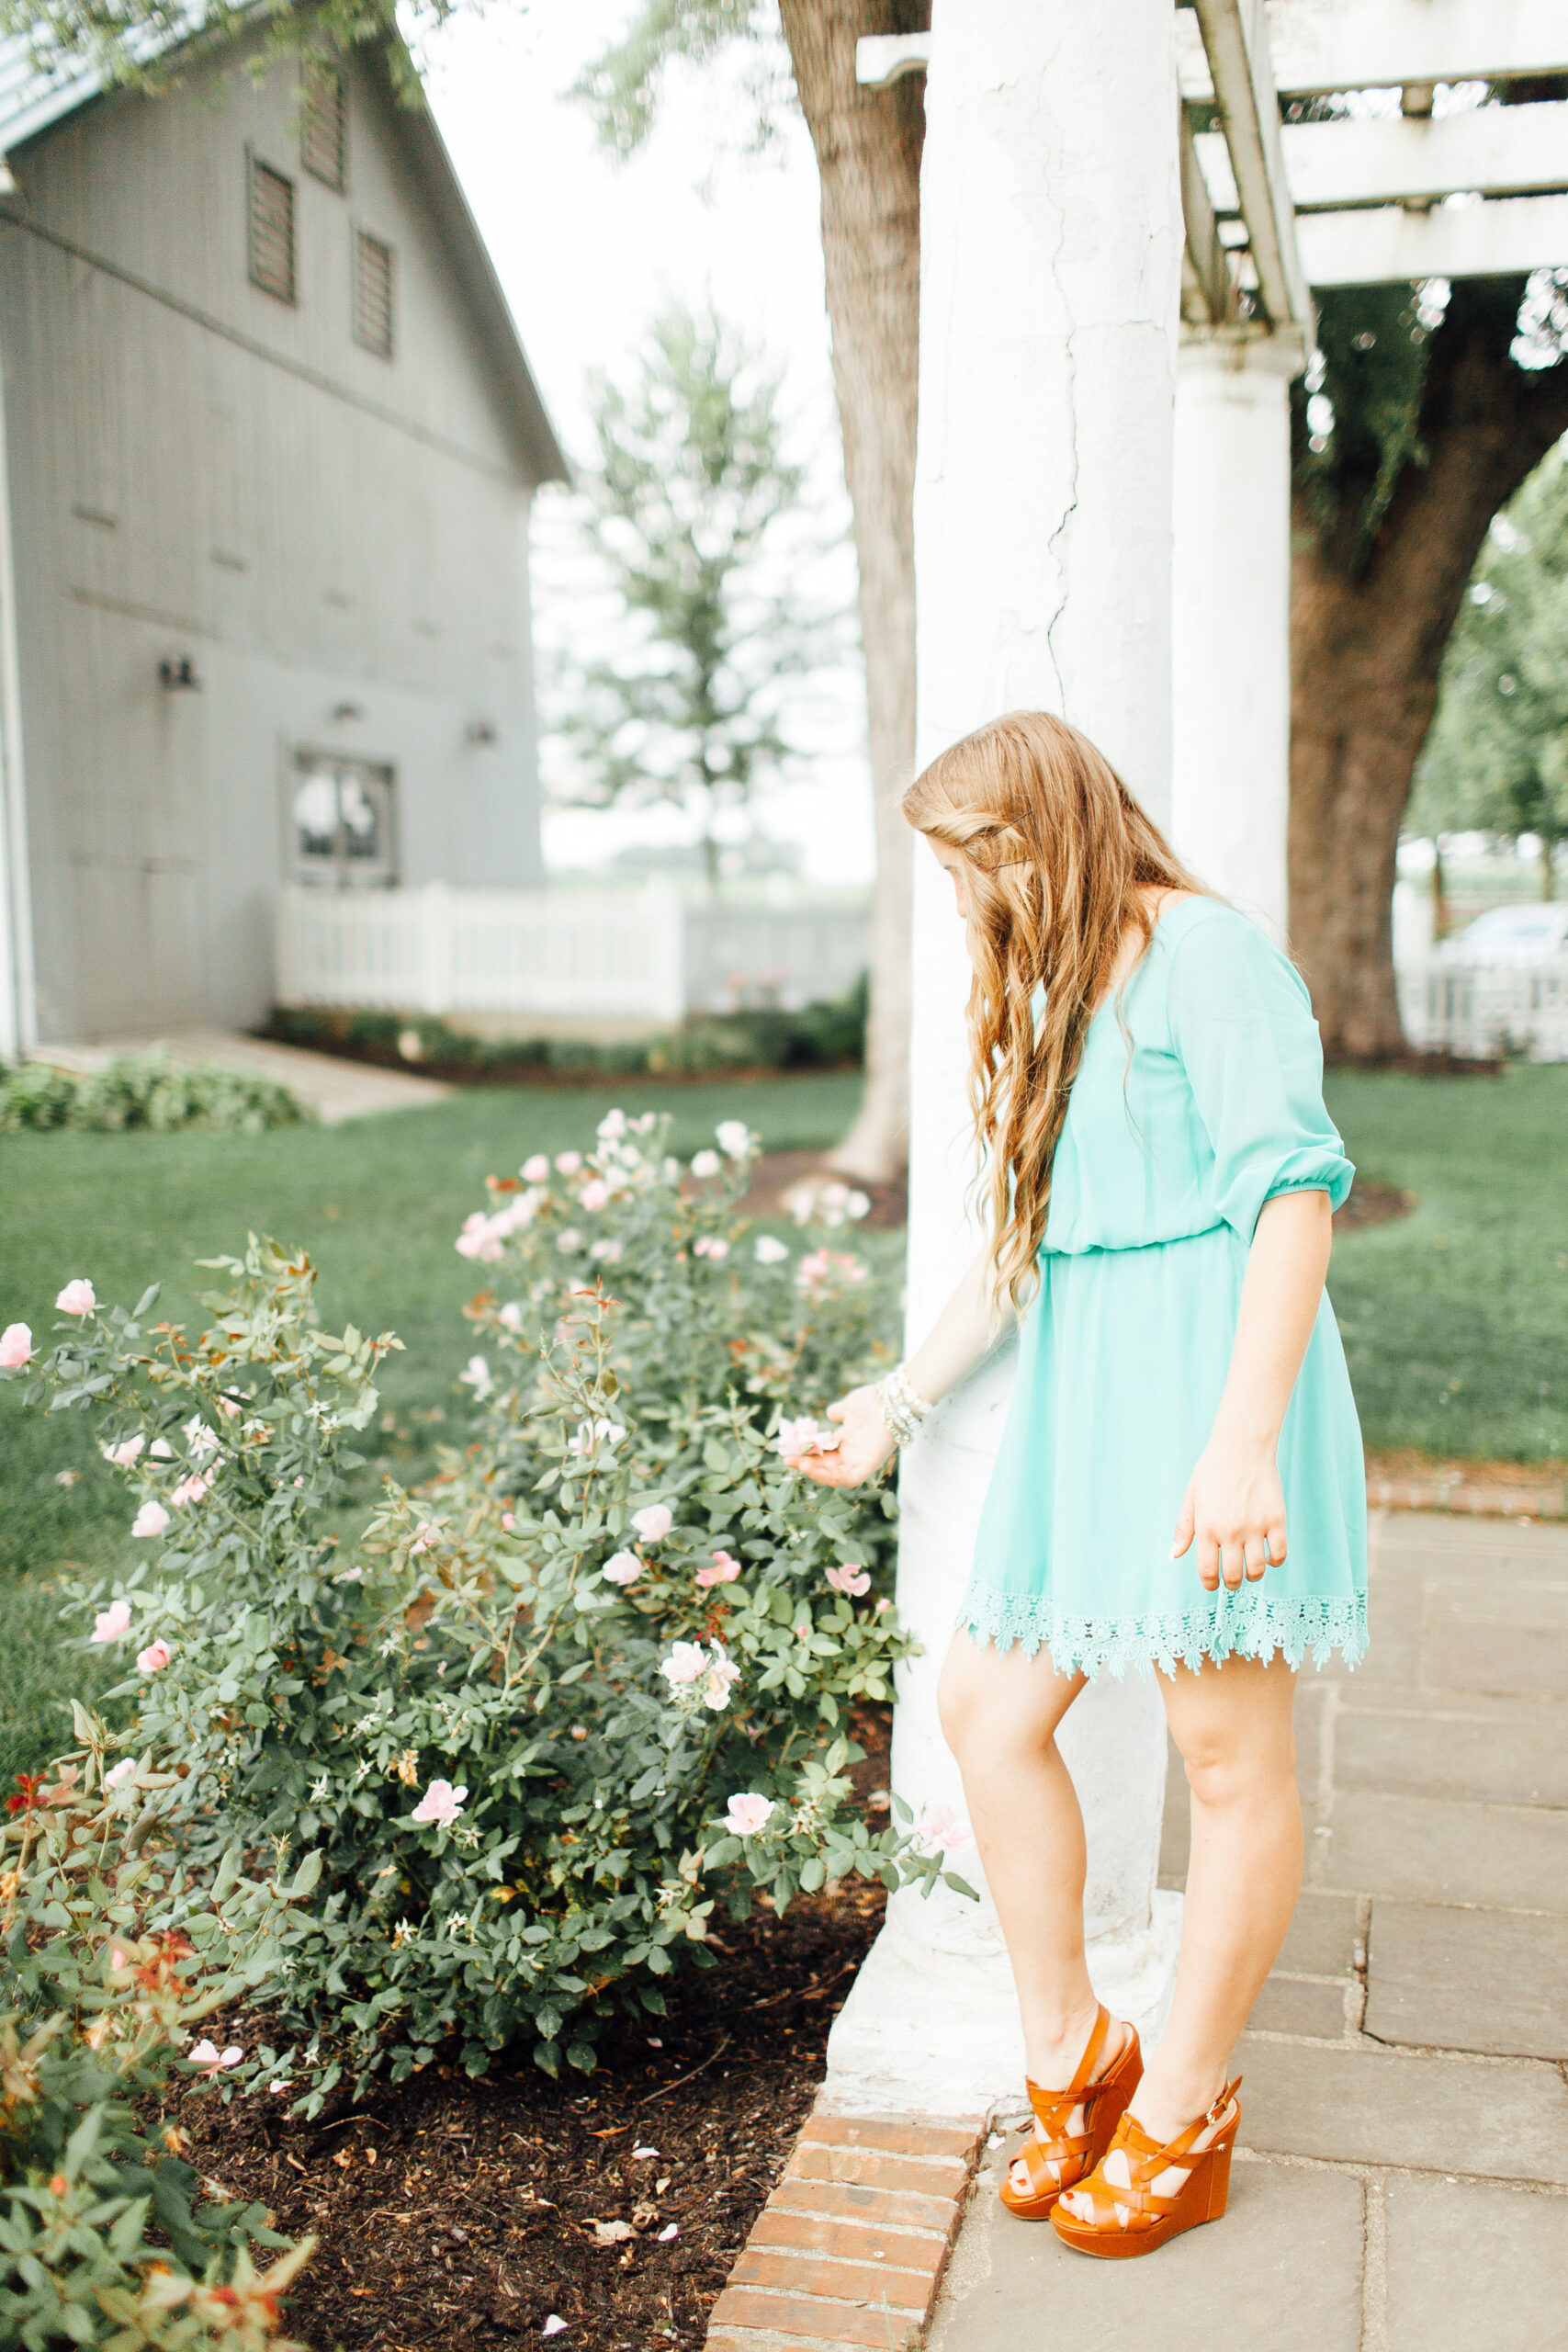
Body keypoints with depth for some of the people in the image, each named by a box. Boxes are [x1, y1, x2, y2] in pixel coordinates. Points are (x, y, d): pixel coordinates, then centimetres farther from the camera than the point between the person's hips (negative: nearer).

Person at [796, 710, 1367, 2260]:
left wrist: (1243, 1438, -25)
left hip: (1208, 1373, -9)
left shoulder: (1206, 955, -8)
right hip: (1080, 1387, 9)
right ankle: (1068, 2057, 24)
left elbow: (1294, 1189, -17)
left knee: (1226, 1755, 3)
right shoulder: (1055, 997, 19)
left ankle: (1179, 2117, 19)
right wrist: (901, 1400, 25)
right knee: (986, 1704, 8)